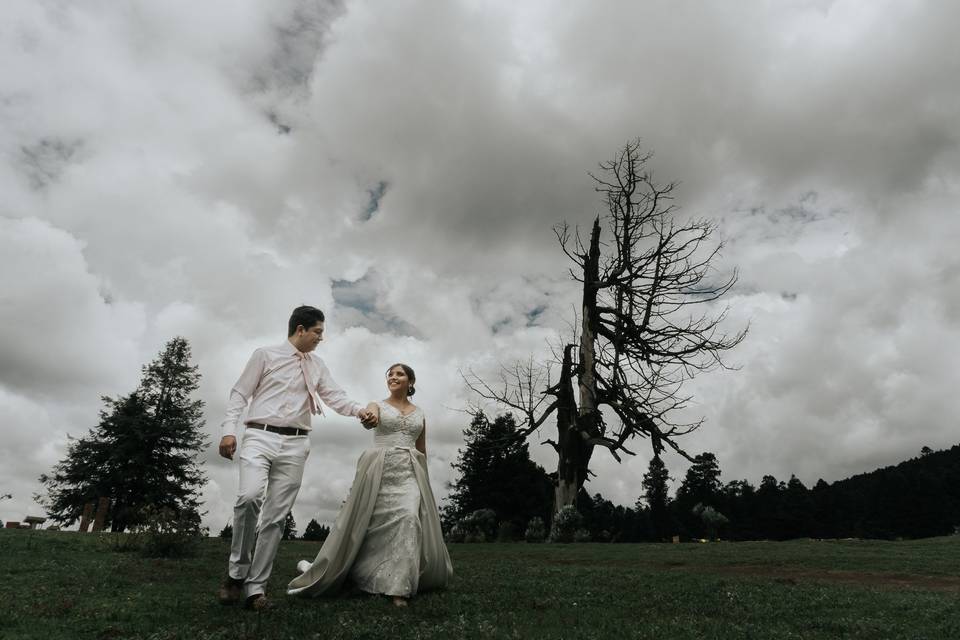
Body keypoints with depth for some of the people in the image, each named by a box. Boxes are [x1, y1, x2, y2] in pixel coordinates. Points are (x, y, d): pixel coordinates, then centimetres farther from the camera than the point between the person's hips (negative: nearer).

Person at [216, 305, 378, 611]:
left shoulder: (317, 365, 14)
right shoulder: (265, 355, 3)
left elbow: (336, 397, 7)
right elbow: (240, 393, 3)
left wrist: (362, 409, -11)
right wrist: (228, 430, -8)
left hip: (295, 444, 4)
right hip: (260, 437, -3)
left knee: (276, 517, 3)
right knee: (249, 497, -26)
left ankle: (255, 587, 12)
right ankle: (237, 572, -6)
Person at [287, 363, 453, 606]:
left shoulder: (419, 413, 14)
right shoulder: (378, 406, 6)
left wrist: (423, 478, 21)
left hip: (409, 472, 2)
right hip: (380, 470, -2)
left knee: (409, 518, -18)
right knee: (368, 523, 1)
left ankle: (399, 586, -11)